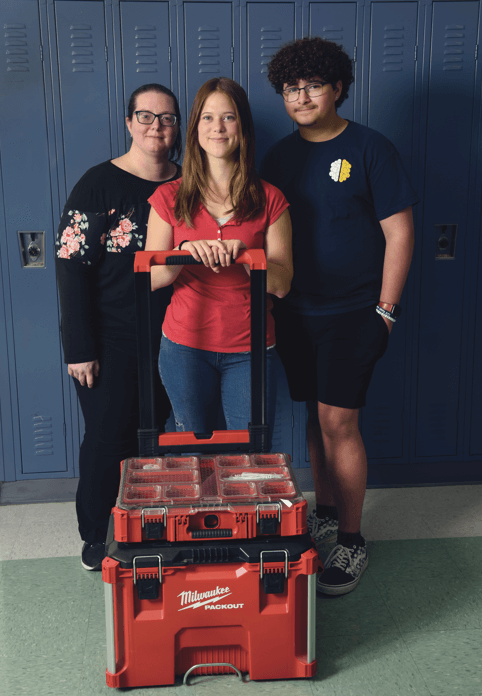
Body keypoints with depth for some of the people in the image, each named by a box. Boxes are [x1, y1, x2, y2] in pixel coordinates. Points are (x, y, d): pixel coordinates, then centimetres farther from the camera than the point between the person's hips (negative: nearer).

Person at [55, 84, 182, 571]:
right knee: (108, 437, 3)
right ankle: (97, 536, 24)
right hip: (110, 341, -4)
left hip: (168, 339, 4)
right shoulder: (99, 184, -7)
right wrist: (79, 348, -14)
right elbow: (71, 266, -11)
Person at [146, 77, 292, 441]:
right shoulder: (169, 198, 3)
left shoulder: (269, 200, 2)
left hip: (249, 349, 0)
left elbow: (281, 284, -2)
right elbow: (151, 279, 0)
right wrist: (184, 253, -19)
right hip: (185, 346, 0)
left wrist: (243, 253, -20)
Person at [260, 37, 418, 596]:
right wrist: (271, 300, 9)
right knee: (317, 417, 13)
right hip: (296, 313, 5)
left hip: (352, 313, -5)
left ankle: (351, 543, 7)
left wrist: (384, 310, -9)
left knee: (337, 421, -6)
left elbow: (399, 233, -6)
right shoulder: (279, 157, 10)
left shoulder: (368, 148, -6)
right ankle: (325, 513, 30)